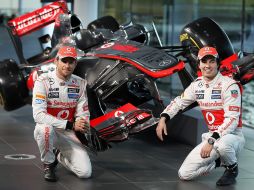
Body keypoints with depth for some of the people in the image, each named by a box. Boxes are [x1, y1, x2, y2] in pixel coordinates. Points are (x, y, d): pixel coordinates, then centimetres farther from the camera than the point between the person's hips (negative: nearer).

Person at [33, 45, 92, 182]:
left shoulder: (80, 83, -1)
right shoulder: (43, 81, -16)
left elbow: (83, 114, 4)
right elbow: (38, 115, -25)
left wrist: (83, 126, -22)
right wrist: (70, 124, -31)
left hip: (68, 135, 4)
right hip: (47, 131, -4)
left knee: (85, 172, -15)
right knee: (45, 128, -41)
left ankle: (59, 156, 20)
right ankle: (48, 165, -10)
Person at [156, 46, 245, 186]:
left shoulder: (229, 85, -16)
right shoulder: (197, 85, 5)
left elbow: (232, 119, -22)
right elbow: (179, 102, 17)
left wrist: (211, 141, -30)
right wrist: (163, 118, -2)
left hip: (232, 135, -6)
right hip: (212, 135, 6)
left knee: (222, 145, -44)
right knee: (184, 174, -6)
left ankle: (232, 167, -8)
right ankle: (219, 161, 19)